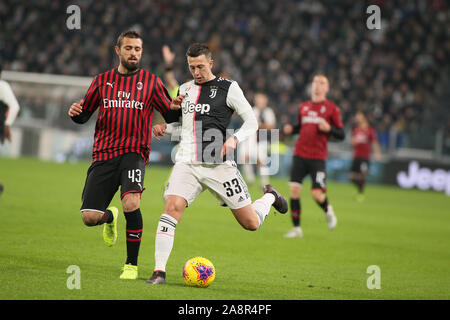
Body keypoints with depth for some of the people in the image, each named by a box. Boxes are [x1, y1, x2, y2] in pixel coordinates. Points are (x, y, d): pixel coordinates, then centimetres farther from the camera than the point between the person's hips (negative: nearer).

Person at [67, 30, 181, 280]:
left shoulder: (151, 82, 8)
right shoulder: (102, 80, 13)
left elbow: (170, 116, 11)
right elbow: (84, 115, 18)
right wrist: (75, 113, -4)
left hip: (134, 153, -2)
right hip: (103, 154, 2)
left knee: (131, 203, -28)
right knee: (89, 217, -8)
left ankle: (132, 264, -9)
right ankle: (110, 217, 33)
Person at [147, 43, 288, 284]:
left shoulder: (228, 88, -1)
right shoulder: (185, 89, 14)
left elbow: (251, 122, 0)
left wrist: (234, 140, -19)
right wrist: (164, 128, 7)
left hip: (218, 164, -3)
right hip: (186, 163, 3)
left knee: (251, 223, 4)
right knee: (172, 207, -24)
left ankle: (270, 197, 39)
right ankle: (159, 271, -22)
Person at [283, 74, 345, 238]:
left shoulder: (332, 108, 1)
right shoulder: (303, 107, 13)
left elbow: (341, 135, 2)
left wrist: (329, 128, -17)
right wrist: (291, 129, 6)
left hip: (318, 158, -3)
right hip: (300, 155, 4)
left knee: (317, 195, -10)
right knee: (294, 191, -6)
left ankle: (328, 210, 25)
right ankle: (296, 228, 4)